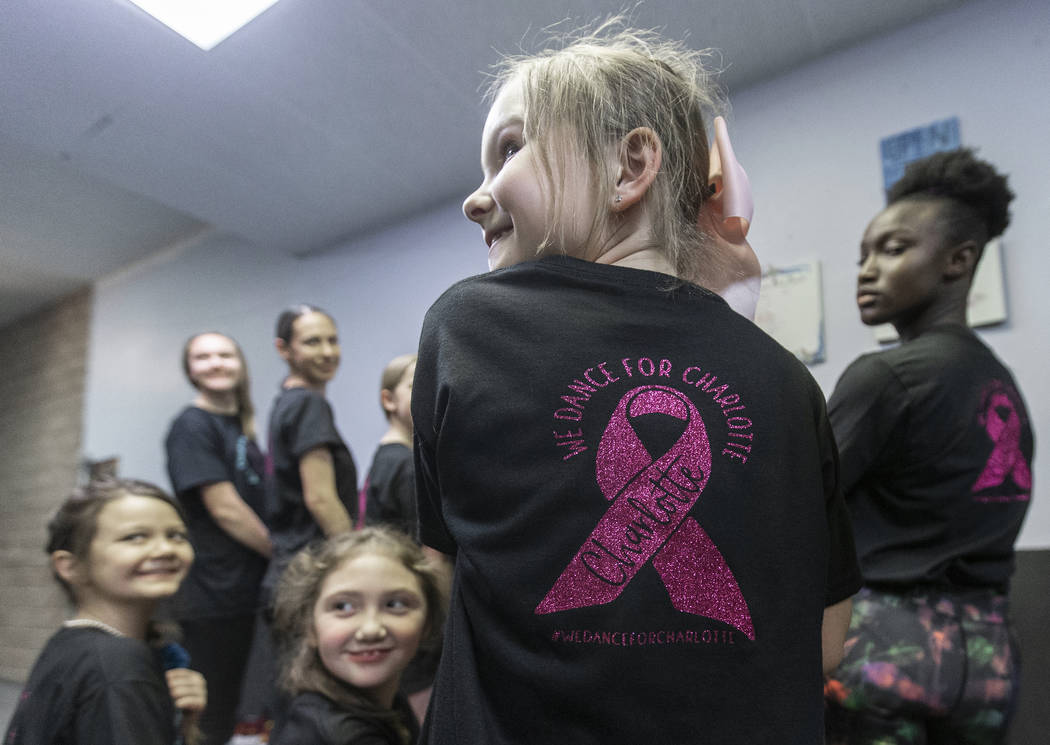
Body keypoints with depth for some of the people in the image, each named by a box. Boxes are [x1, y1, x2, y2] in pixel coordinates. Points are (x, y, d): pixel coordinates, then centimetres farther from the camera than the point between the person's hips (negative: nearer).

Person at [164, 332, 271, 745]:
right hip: (211, 592, -8)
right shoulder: (193, 425, -11)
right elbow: (224, 509, -17)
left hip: (243, 587, 8)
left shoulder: (241, 427, 14)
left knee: (227, 709, 18)